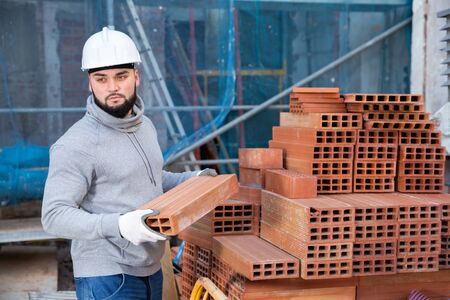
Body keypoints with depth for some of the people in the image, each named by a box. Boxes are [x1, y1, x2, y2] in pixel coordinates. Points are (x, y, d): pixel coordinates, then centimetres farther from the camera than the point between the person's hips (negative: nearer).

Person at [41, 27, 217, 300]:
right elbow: (55, 216, -22)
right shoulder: (75, 144, -19)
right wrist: (119, 225, -33)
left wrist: (192, 179, 8)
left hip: (151, 270, 8)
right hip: (107, 278, -7)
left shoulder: (145, 126, 6)